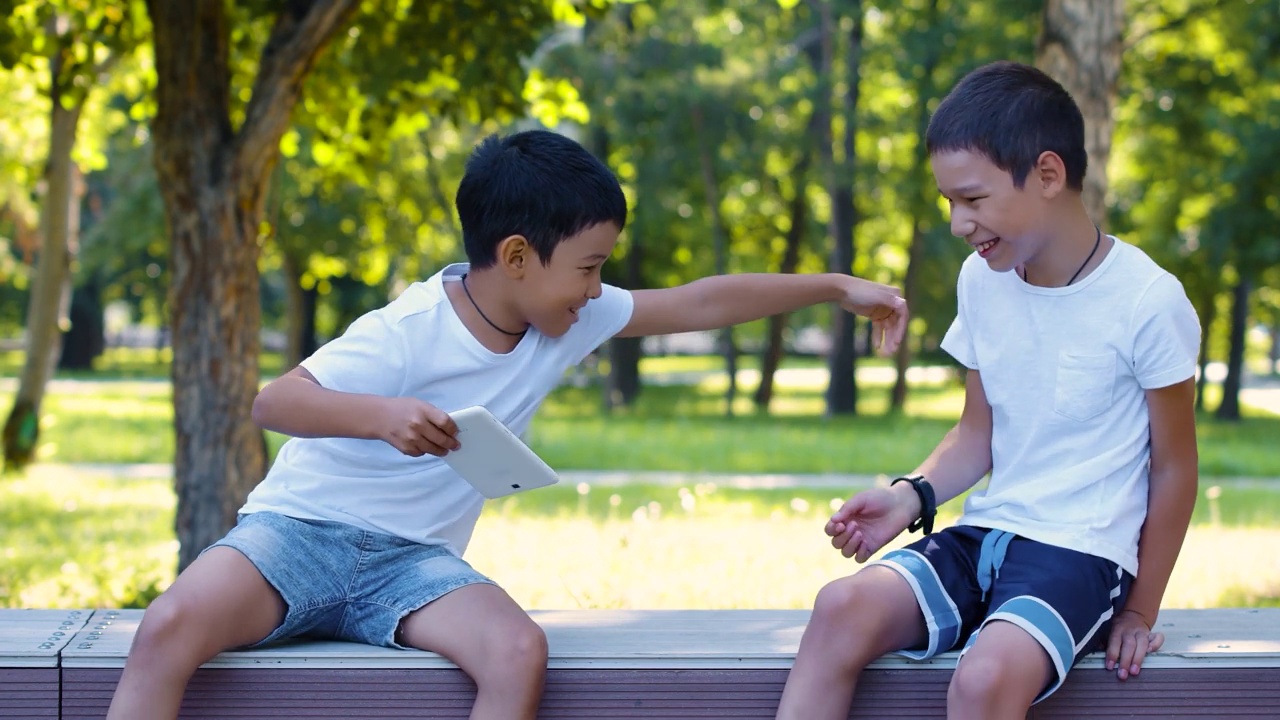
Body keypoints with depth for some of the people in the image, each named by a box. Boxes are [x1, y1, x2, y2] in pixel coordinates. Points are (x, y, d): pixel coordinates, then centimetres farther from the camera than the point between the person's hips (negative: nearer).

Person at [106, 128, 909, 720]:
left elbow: (699, 304, 8)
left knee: (519, 651, -28)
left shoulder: (573, 321, 2)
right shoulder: (410, 333, -18)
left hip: (413, 560, 5)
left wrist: (840, 287, 8)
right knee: (171, 628, -33)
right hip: (301, 528, -4)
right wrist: (381, 415, -41)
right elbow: (273, 402, -23)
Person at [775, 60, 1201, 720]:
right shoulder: (982, 279, 7)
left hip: (1082, 554, -5)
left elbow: (1173, 469, -3)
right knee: (843, 607, -24)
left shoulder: (1147, 301, -10)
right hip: (984, 537, 5)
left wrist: (1139, 615, 0)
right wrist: (913, 495, -4)